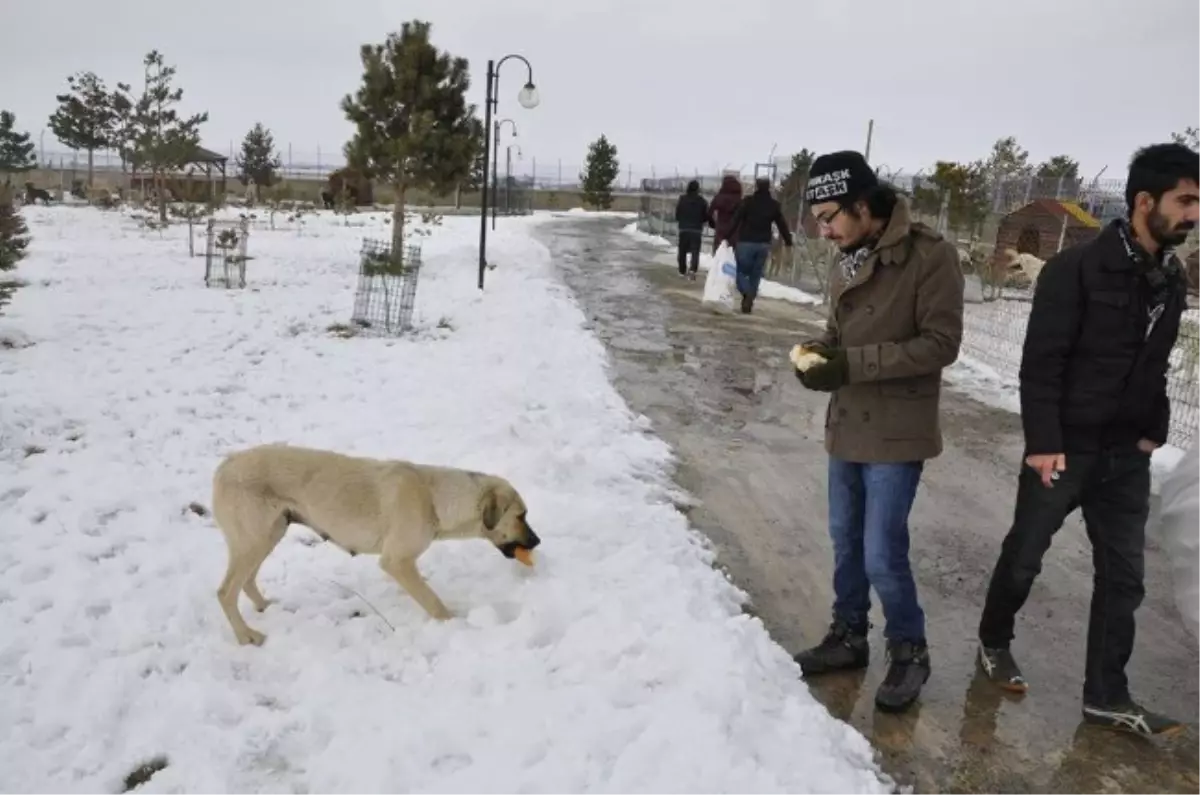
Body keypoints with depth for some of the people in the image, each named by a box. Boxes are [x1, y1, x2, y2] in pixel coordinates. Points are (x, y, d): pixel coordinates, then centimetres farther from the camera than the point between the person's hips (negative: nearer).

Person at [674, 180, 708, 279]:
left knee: (682, 251, 14)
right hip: (697, 230, -1)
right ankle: (693, 270, -22)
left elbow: (677, 215, 0)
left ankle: (682, 271, 22)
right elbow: (706, 216, 1)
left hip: (683, 229, 1)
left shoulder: (682, 199, -1)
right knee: (695, 252, -3)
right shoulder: (702, 201, -3)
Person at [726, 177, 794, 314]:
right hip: (763, 244, 3)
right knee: (756, 275, 10)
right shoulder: (775, 204, 6)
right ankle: (749, 302, 8)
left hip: (745, 242, -3)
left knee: (741, 270, 5)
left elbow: (735, 220, -10)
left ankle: (747, 294, -19)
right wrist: (788, 242, 19)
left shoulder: (748, 201, -5)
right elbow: (782, 224, 10)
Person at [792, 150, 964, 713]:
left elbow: (941, 343, -18)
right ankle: (848, 636, 35)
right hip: (847, 424, 7)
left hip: (896, 433, -7)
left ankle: (909, 651, 20)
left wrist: (853, 364, -23)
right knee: (846, 541, 17)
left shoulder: (930, 256, -16)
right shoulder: (845, 263, 6)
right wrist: (818, 352, -8)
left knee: (882, 555, -3)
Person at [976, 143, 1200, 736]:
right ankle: (994, 643, 34)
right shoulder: (1077, 269, -15)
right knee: (1024, 557, 10)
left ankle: (1106, 697, 21)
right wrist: (1043, 442, -19)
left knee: (1123, 577, 9)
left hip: (1126, 455, 6)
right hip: (1065, 449, -6)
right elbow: (1040, 364, -17)